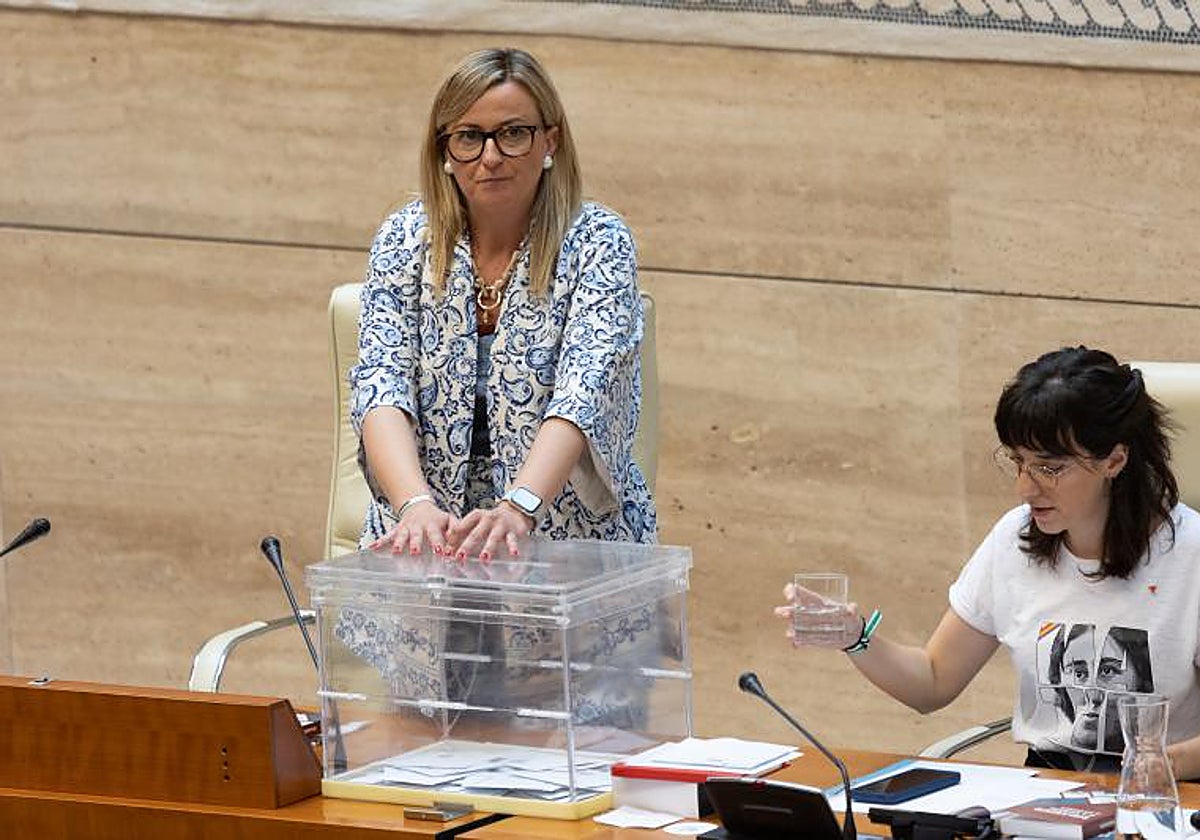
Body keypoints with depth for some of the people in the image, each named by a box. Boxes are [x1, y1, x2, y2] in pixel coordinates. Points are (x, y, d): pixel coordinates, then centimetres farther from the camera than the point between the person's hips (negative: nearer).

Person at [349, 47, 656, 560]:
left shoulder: (596, 243, -5)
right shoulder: (405, 239, 2)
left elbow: (583, 393, -20)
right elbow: (380, 382, -11)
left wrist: (518, 508, -38)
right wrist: (415, 505, -32)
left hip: (574, 539, -2)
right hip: (428, 537, 2)